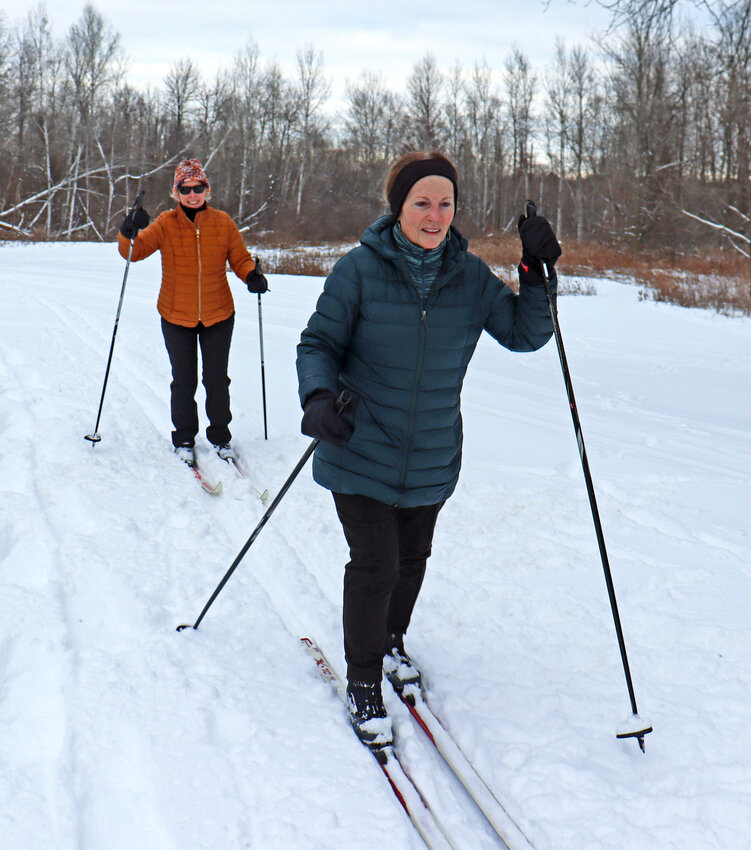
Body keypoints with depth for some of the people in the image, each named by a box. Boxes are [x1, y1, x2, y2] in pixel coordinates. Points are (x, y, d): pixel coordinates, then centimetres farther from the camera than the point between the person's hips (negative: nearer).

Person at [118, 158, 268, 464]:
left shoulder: (223, 223, -3)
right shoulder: (165, 224, -6)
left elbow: (240, 258, 4)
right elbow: (134, 252, -9)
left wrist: (253, 275, -16)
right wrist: (129, 232, -29)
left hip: (218, 315, 1)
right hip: (177, 317, 0)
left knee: (217, 380, 8)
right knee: (183, 381, 7)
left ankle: (220, 436, 26)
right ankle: (184, 439, 23)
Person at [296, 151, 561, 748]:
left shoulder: (470, 277, -2)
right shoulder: (360, 269, -12)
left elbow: (525, 335, 2)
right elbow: (319, 343, -8)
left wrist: (537, 275, -13)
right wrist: (319, 396, -27)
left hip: (432, 460, 4)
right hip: (362, 454, -4)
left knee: (413, 558, 19)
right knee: (375, 564, -6)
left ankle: (390, 642, 47)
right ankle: (364, 683, 15)